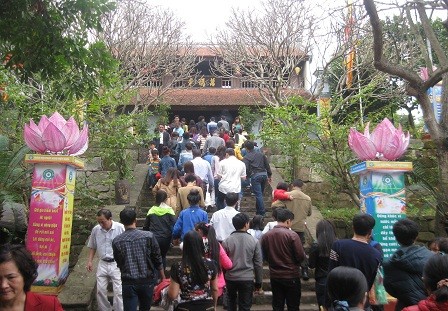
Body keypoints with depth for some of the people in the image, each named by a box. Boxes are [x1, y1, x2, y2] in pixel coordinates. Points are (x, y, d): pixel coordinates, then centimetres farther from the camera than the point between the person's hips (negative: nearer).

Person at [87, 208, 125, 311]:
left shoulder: (120, 228, -12)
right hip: (102, 264, 4)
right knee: (100, 290, 9)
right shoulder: (96, 229, 1)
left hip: (117, 264, -4)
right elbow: (92, 247, 15)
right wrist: (90, 261, 7)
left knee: (118, 291, -3)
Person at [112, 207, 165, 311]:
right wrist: (163, 278, 9)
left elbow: (119, 264, 6)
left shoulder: (116, 241, -7)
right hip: (147, 281, 1)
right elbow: (158, 260, -4)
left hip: (128, 283, 0)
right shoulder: (149, 236, -11)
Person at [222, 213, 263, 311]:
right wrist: (258, 282, 8)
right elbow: (258, 263, -2)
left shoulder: (227, 241, -6)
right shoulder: (254, 241, -7)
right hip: (247, 279, -1)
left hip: (230, 278, 2)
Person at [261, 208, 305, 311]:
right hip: (291, 276, -4)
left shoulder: (266, 236, -4)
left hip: (274, 276, 4)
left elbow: (265, 256, 5)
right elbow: (300, 256, -15)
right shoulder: (292, 235, -18)